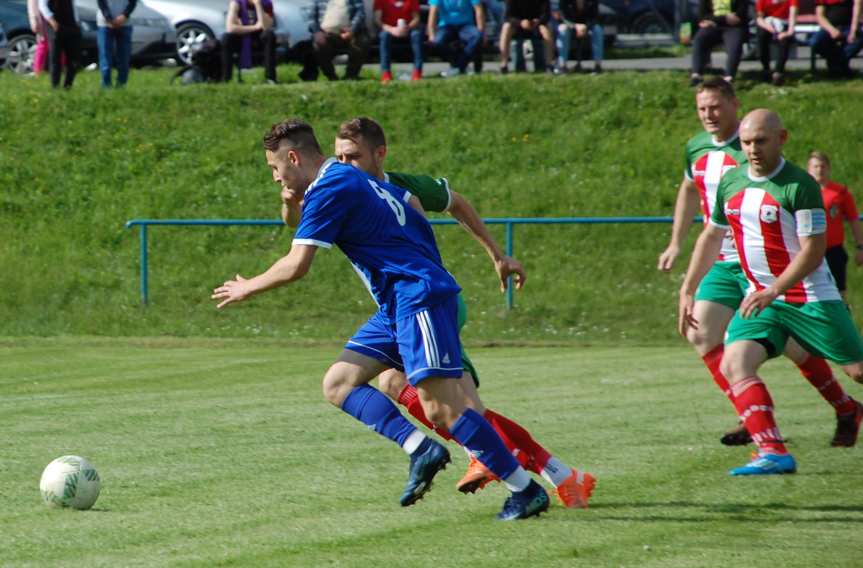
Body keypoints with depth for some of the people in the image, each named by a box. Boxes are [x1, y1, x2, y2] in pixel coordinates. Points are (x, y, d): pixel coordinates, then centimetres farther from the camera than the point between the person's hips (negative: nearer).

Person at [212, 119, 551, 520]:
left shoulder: (328, 190, -12)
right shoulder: (353, 179, 18)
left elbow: (295, 266, -15)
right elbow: (413, 212, 26)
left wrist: (246, 289, 1)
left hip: (420, 298, -10)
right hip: (396, 307, 10)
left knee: (440, 409, -14)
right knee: (338, 383, 5)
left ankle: (527, 491, -9)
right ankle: (420, 449, -8)